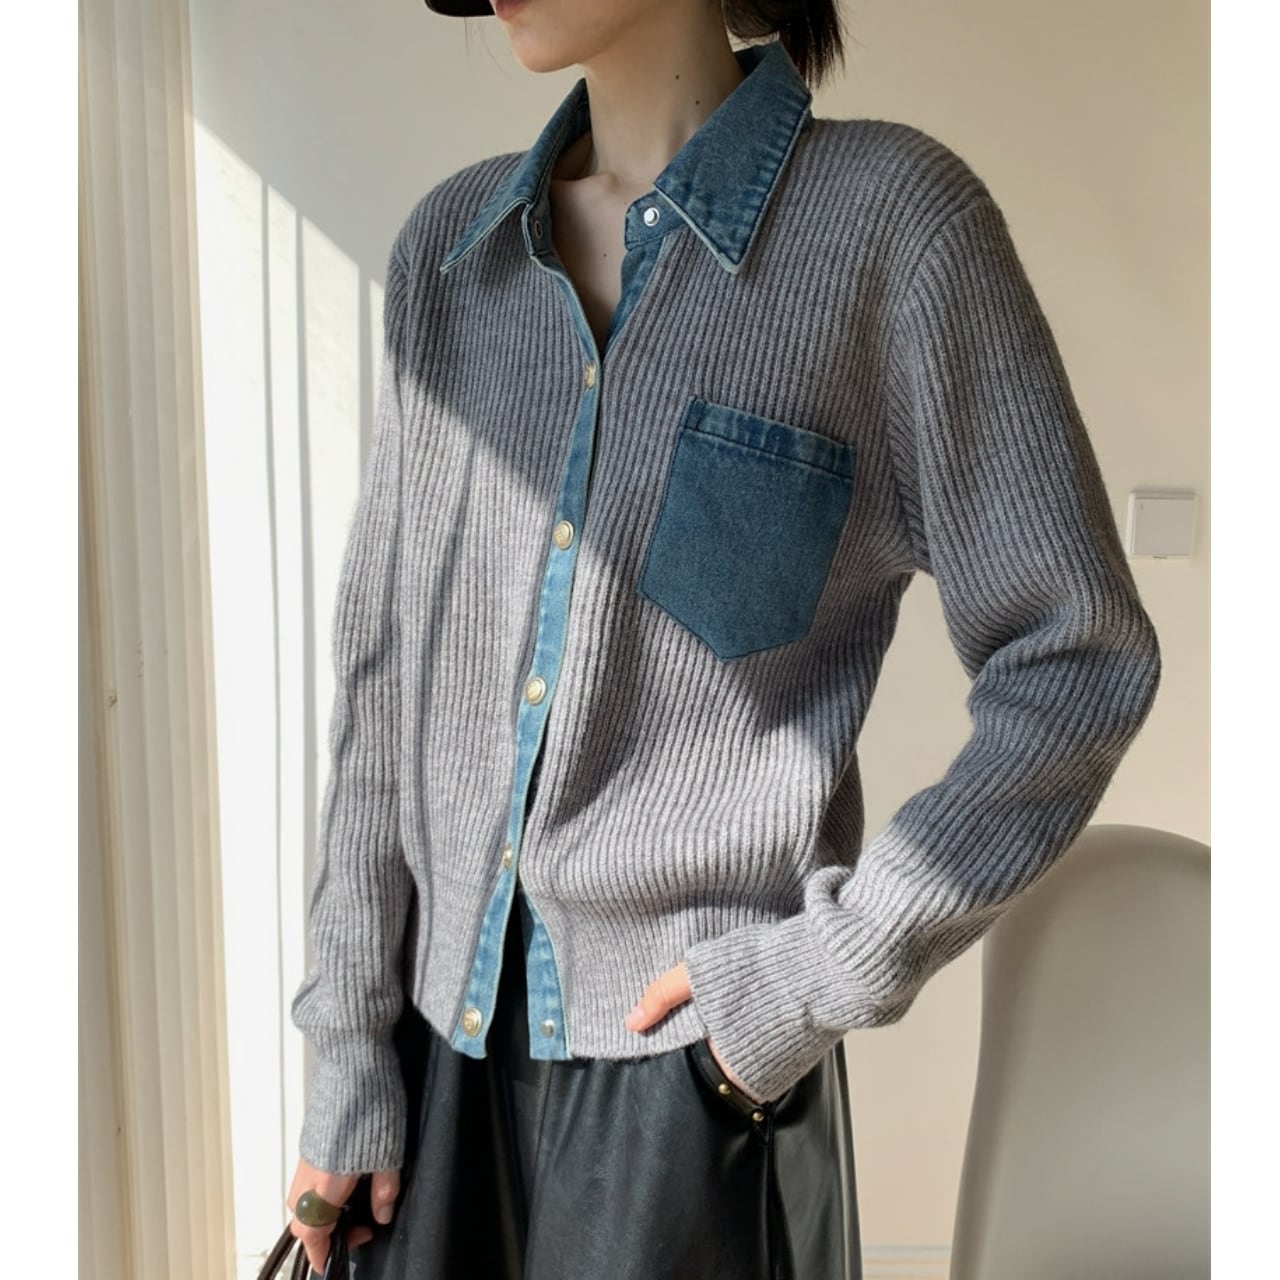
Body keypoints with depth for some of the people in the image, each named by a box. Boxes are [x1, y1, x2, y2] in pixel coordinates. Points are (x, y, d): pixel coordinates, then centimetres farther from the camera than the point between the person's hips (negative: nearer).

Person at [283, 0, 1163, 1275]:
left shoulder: (895, 214, -10)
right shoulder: (451, 247, 3)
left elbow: (1078, 666, -8)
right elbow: (386, 659, 4)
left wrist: (837, 974, -13)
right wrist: (347, 1039, 3)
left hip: (697, 1047, -4)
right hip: (446, 1026, 5)